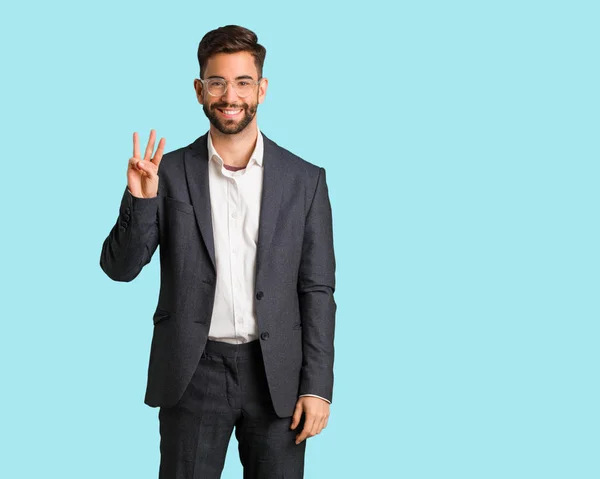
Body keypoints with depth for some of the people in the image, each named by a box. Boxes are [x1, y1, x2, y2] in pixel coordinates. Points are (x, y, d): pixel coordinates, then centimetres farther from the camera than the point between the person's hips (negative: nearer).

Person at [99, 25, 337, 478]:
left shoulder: (305, 180, 0)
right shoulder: (170, 172, 0)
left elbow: (318, 291, 1)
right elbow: (120, 268, -1)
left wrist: (317, 387, -4)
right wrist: (140, 199, -18)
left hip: (276, 374, 1)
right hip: (192, 373, 0)